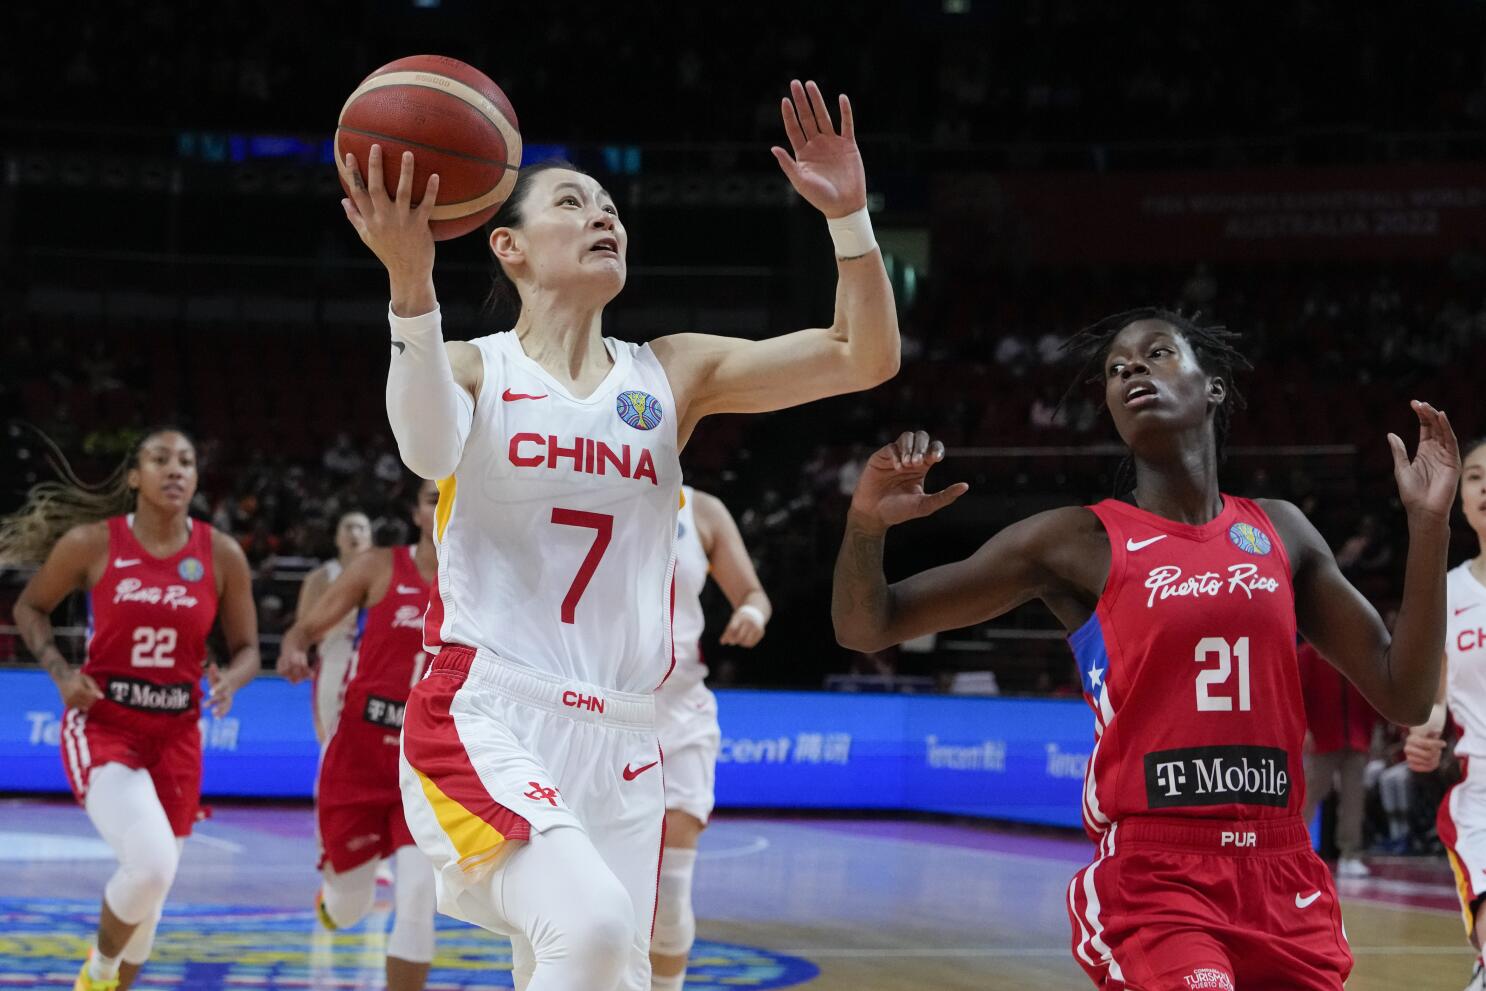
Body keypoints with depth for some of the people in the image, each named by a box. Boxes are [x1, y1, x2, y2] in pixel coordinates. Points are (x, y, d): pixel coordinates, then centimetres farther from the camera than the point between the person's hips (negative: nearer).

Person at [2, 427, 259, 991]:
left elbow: (246, 649, 6)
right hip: (102, 726, -3)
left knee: (152, 880, 11)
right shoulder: (90, 543, -7)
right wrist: (61, 672, -8)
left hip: (176, 735, 4)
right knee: (151, 864, -24)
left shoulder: (222, 556, -2)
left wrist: (230, 681, -16)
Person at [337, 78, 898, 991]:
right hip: (486, 718, -5)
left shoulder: (672, 374, 12)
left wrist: (848, 215, -9)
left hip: (621, 742, 5)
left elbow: (866, 359, 6)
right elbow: (429, 450, -23)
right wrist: (411, 283, -39)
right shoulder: (475, 370, 2)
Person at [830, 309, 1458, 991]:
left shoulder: (1279, 532, 12)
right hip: (1154, 877, -4)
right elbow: (864, 629, 2)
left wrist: (1429, 523, 4)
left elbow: (1403, 697, 12)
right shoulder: (1079, 543, 0)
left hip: (1284, 878, 4)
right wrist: (867, 523, -19)